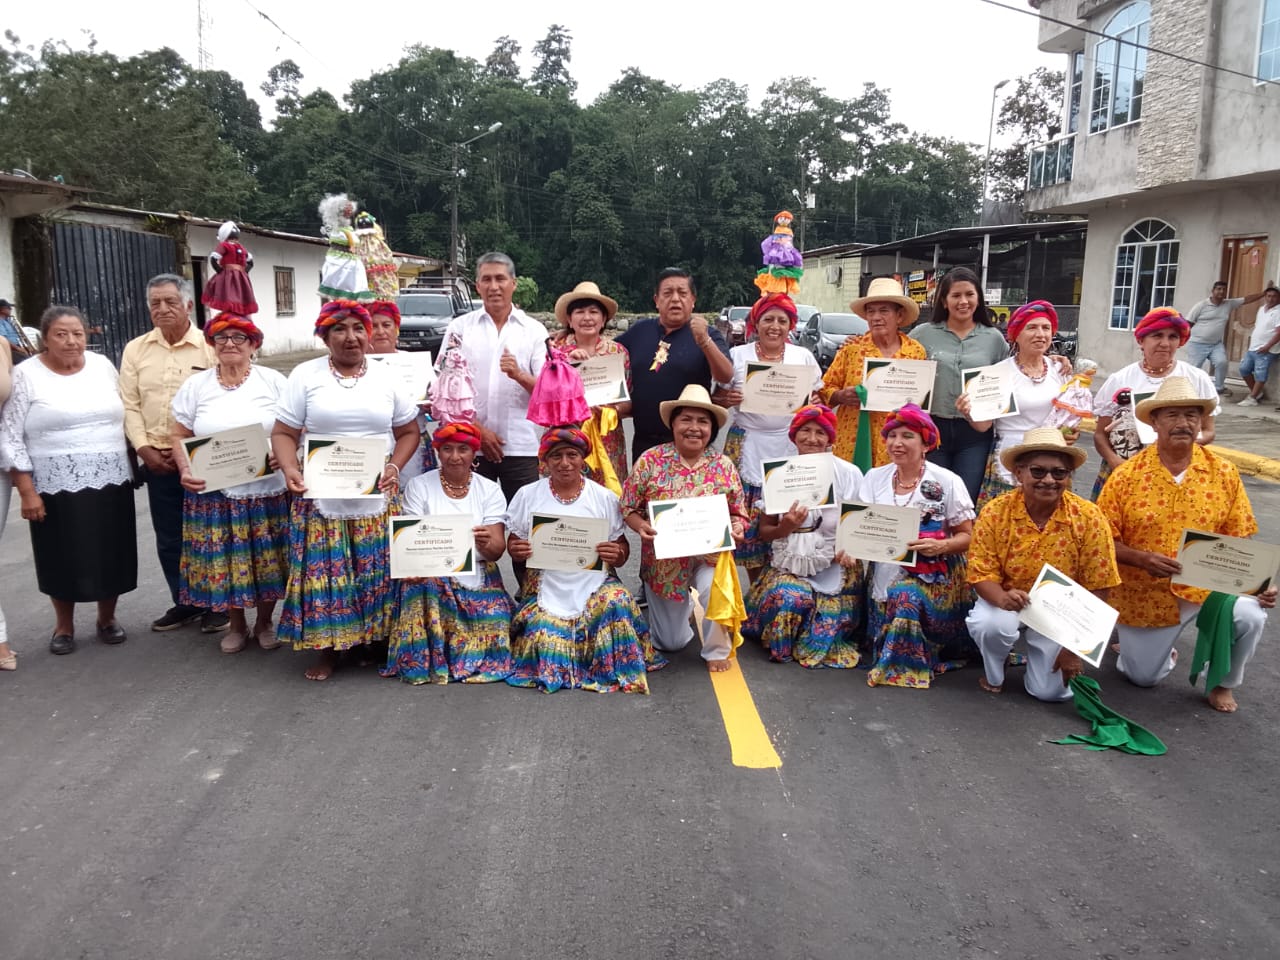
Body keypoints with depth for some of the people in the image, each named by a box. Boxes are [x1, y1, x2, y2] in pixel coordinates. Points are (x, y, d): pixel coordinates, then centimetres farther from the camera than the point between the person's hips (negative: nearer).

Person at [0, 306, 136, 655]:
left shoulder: (103, 366, 6)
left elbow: (124, 417, 14)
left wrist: (132, 464, 11)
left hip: (111, 481, 3)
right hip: (55, 486, -3)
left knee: (111, 553, 8)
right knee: (63, 558, 7)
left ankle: (107, 618, 28)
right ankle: (64, 625, 26)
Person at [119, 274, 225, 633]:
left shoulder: (211, 347, -4)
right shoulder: (135, 350, 9)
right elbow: (130, 405, 7)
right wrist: (144, 448, -5)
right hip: (157, 460, 4)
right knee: (169, 539, 12)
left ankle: (216, 603, 18)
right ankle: (184, 602, 26)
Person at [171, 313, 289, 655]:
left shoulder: (273, 381, 1)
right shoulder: (195, 386, 6)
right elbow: (180, 436, 7)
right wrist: (185, 470, -9)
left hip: (267, 492, -1)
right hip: (214, 493, 1)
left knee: (268, 560, 6)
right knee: (223, 562, 6)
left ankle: (264, 622, 27)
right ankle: (236, 626, 27)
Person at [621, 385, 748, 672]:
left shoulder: (723, 465, -4)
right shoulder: (650, 460, -10)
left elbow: (738, 512, 1)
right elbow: (628, 508, -5)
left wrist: (736, 527, -21)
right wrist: (641, 526, -25)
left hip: (709, 554, 0)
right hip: (663, 559, 0)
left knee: (715, 588, -35)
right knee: (670, 643, 7)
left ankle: (716, 649, -4)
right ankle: (685, 603, 44)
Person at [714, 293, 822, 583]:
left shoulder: (803, 356, 9)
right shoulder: (737, 356, 6)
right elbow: (717, 398, 9)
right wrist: (726, 400, -14)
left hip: (791, 447, 1)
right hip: (747, 447, -1)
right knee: (749, 519, -4)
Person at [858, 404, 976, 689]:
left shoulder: (947, 482, -5)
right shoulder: (874, 477, 5)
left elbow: (967, 536, -2)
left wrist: (941, 546, -23)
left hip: (933, 576, -4)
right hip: (885, 574, 4)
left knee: (905, 597, -29)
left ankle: (906, 666, -8)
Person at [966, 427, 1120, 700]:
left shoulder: (1089, 517, -17)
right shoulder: (995, 513, -17)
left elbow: (1097, 589, -13)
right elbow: (982, 574, -14)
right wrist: (1002, 598, -38)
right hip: (1009, 604, 0)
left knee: (1050, 690, -12)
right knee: (992, 625, -33)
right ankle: (993, 674, 3)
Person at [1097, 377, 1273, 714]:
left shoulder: (1224, 473, -6)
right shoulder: (1126, 475, -12)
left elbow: (1238, 541, -1)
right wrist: (1142, 558, -27)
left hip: (1207, 587, 1)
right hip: (1144, 596, -1)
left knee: (1250, 616, -29)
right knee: (1143, 678, 8)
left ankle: (1222, 682, 2)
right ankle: (1147, 645, 46)